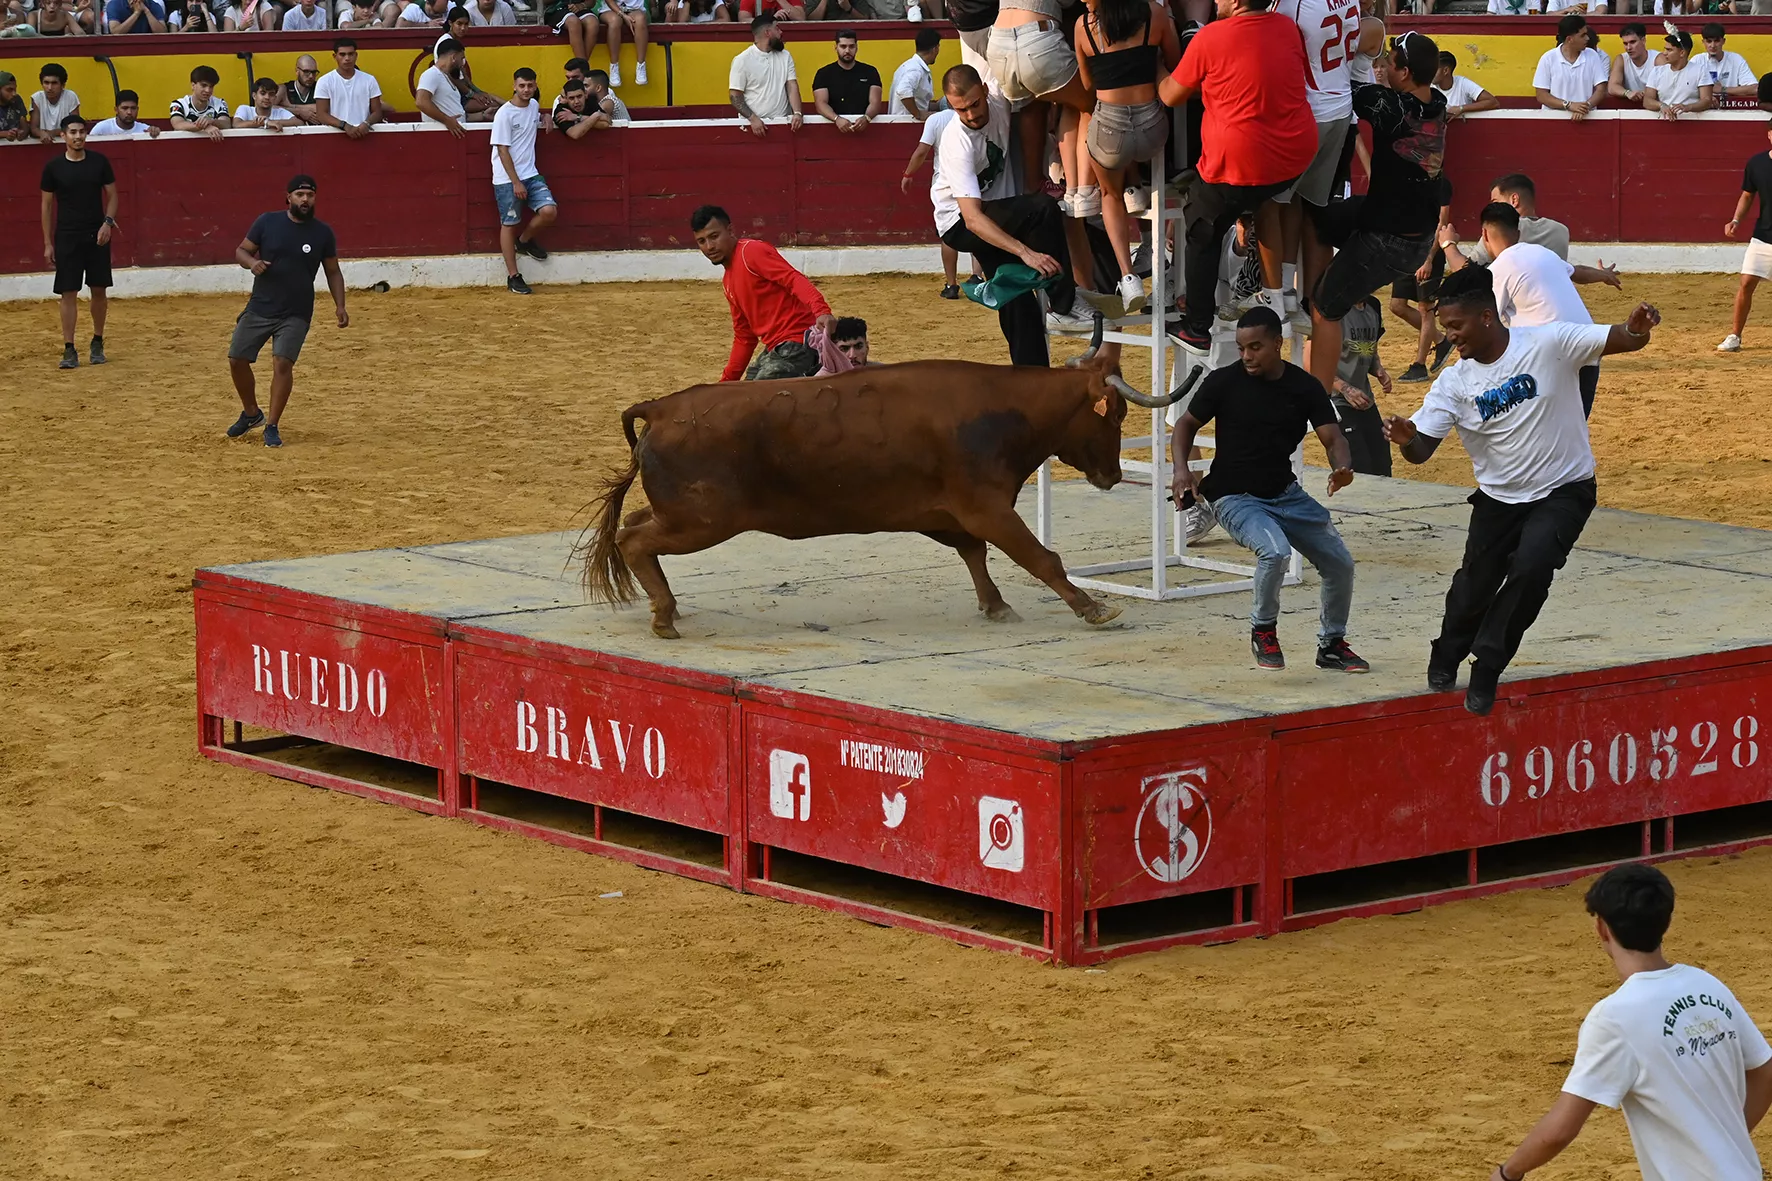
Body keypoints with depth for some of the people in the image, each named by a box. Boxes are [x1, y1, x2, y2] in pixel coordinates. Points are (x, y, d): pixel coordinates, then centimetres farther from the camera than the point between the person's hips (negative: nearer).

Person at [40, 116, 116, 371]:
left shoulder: (99, 162, 0)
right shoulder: (53, 167, -3)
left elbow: (112, 195, 8)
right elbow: (46, 205, 3)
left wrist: (108, 222, -10)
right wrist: (47, 243, 1)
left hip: (97, 235, 2)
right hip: (67, 236, -2)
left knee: (99, 290, 7)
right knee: (69, 293, -4)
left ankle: (98, 344, 21)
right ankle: (69, 350, -2)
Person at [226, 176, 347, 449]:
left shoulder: (323, 233, -1)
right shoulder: (266, 222, -3)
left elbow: (333, 272, 9)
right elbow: (241, 250, 4)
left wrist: (339, 306, -2)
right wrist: (252, 263, -19)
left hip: (296, 315, -2)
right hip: (258, 310, 2)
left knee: (282, 362, -18)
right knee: (237, 359, 2)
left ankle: (271, 427, -7)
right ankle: (251, 414, 27)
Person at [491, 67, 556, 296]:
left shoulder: (533, 106, 8)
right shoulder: (505, 114, -12)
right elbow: (503, 151, -14)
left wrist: (545, 120, 10)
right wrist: (516, 183, -17)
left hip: (530, 174, 6)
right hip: (507, 179, -6)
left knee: (549, 211, -11)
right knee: (509, 224, 0)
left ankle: (525, 241, 18)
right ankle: (513, 277, 5)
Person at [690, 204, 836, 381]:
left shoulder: (752, 251, -7)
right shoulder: (727, 282, 21)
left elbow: (794, 279, -21)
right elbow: (743, 337, 26)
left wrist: (821, 311, -38)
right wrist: (726, 383, 22)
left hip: (795, 345, -10)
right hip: (774, 349, 10)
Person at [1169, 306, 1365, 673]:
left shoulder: (1305, 387, -3)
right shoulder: (1224, 381, -10)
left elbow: (1332, 437, -6)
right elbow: (1187, 424, 1)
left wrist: (1343, 468, -29)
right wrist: (1181, 470, -16)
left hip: (1286, 494, 4)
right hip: (1235, 498, -4)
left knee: (1340, 563, 2)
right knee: (1275, 551, -32)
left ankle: (1331, 644, 25)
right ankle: (1263, 630, -6)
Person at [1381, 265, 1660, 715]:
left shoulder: (1549, 344, -16)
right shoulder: (1453, 382, -9)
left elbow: (1625, 340, -18)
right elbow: (1421, 450, -12)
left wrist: (1637, 329, -43)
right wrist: (1406, 439, -37)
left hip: (1564, 491, -3)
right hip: (1497, 498, 3)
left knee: (1531, 567, -25)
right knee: (1475, 583, 9)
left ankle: (1488, 666, -5)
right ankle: (1447, 657, 42)